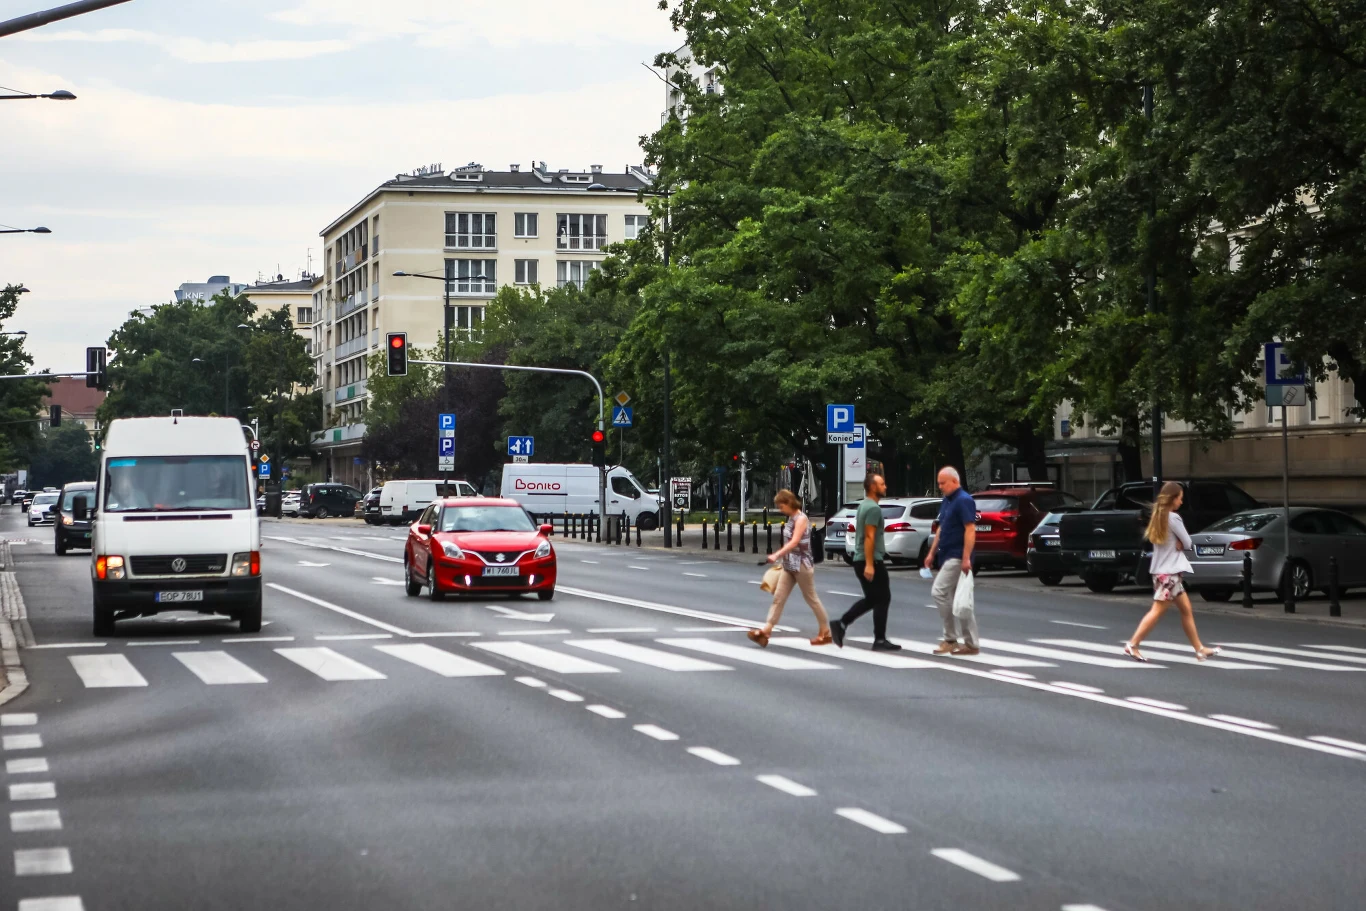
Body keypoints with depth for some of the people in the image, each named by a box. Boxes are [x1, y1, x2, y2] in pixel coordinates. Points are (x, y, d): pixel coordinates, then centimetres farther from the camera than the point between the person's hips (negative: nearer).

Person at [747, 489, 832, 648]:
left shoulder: (801, 519, -15)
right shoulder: (791, 519, 11)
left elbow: (795, 542, -26)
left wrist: (777, 555, -35)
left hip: (802, 565, -8)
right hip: (789, 565, 8)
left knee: (811, 599, 3)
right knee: (778, 598, 1)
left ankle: (825, 633, 15)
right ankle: (765, 632, -3)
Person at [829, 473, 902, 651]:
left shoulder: (864, 505, 16)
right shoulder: (873, 508, -15)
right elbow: (869, 537, -21)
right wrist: (869, 564, -25)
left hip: (861, 560, 10)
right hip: (872, 561, -10)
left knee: (871, 599, 15)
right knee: (882, 599, -2)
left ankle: (841, 624, 7)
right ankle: (880, 640, 0)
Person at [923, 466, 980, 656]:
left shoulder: (964, 501, -13)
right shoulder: (947, 501, 16)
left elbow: (970, 530, -20)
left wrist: (966, 558, -25)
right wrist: (932, 553, 21)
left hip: (957, 558, -10)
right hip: (948, 556, 10)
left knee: (939, 592, -13)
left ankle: (950, 638, -7)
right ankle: (971, 644, 11)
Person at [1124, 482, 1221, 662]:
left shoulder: (1158, 516, 12)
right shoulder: (1173, 518, -14)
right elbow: (1187, 543, -9)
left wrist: (1178, 544, -5)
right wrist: (1181, 544, 7)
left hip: (1164, 571, 9)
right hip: (1168, 573, -9)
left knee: (1187, 610, 12)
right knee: (1157, 611, -9)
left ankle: (1200, 649, 16)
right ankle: (1132, 645, -11)